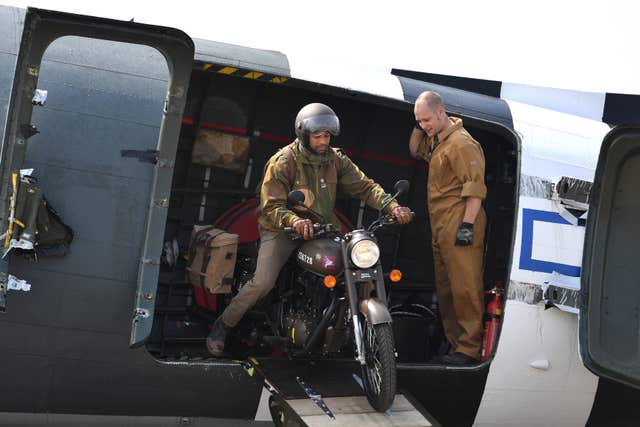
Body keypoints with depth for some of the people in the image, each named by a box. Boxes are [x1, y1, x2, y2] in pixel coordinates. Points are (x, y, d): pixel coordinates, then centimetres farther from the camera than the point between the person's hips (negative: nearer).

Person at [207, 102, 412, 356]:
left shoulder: (335, 159, 4)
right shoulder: (282, 162, -12)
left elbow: (363, 186, -2)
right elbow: (271, 206, -19)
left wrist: (391, 206, -20)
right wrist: (294, 221, -40)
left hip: (322, 229, 5)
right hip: (282, 230, -5)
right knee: (263, 283, -23)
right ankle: (222, 326, -1)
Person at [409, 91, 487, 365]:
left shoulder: (460, 143, -14)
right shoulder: (435, 140, 17)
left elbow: (475, 186, -19)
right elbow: (415, 152, 35)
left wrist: (467, 224, -23)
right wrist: (417, 128, 16)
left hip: (460, 227, -11)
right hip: (440, 229, 11)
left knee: (464, 289, -10)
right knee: (445, 290, 14)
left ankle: (470, 348, -7)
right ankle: (454, 344, 21)